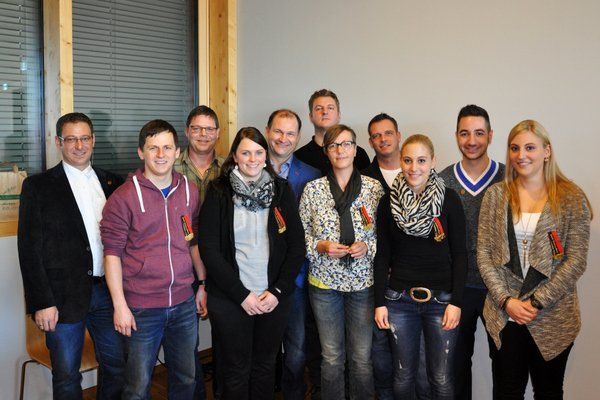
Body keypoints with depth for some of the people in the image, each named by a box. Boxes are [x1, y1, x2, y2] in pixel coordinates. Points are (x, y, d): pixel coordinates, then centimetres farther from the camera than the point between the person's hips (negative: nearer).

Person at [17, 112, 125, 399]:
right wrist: (41, 302, -11)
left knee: (116, 365, 13)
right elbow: (29, 248, -6)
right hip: (64, 297, -3)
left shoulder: (112, 183, 8)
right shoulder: (38, 186, -3)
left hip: (108, 290, 4)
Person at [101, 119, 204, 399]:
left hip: (184, 304, 4)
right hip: (142, 308, -4)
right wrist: (120, 305, -12)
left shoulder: (190, 191, 5)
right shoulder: (124, 197, -10)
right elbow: (112, 253, -10)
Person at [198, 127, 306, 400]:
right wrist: (242, 295, -12)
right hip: (230, 299, -2)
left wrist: (278, 290, -8)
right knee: (236, 371, 9)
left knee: (265, 366, 15)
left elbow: (297, 245, 1)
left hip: (274, 298, 2)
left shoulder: (281, 190, 2)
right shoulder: (219, 193, -5)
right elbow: (209, 249, -8)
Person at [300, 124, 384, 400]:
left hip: (363, 281, 0)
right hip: (324, 280, 0)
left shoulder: (374, 188, 0)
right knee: (332, 356, 10)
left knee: (362, 357, 8)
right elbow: (300, 233, 4)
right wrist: (322, 246, -13)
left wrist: (367, 246, -12)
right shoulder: (313, 188, 0)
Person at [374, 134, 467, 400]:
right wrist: (380, 302, 0)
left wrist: (456, 302, -8)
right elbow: (382, 256, 4)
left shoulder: (449, 199, -4)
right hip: (399, 299, 2)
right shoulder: (388, 201, 2)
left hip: (441, 298, -1)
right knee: (403, 376, 11)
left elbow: (459, 254, -3)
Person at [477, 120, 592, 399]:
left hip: (553, 318, -1)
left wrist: (537, 303, -12)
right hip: (503, 315, 2)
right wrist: (505, 301, -9)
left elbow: (575, 262, -7)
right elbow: (484, 254, 1)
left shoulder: (572, 198, -3)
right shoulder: (496, 195, 3)